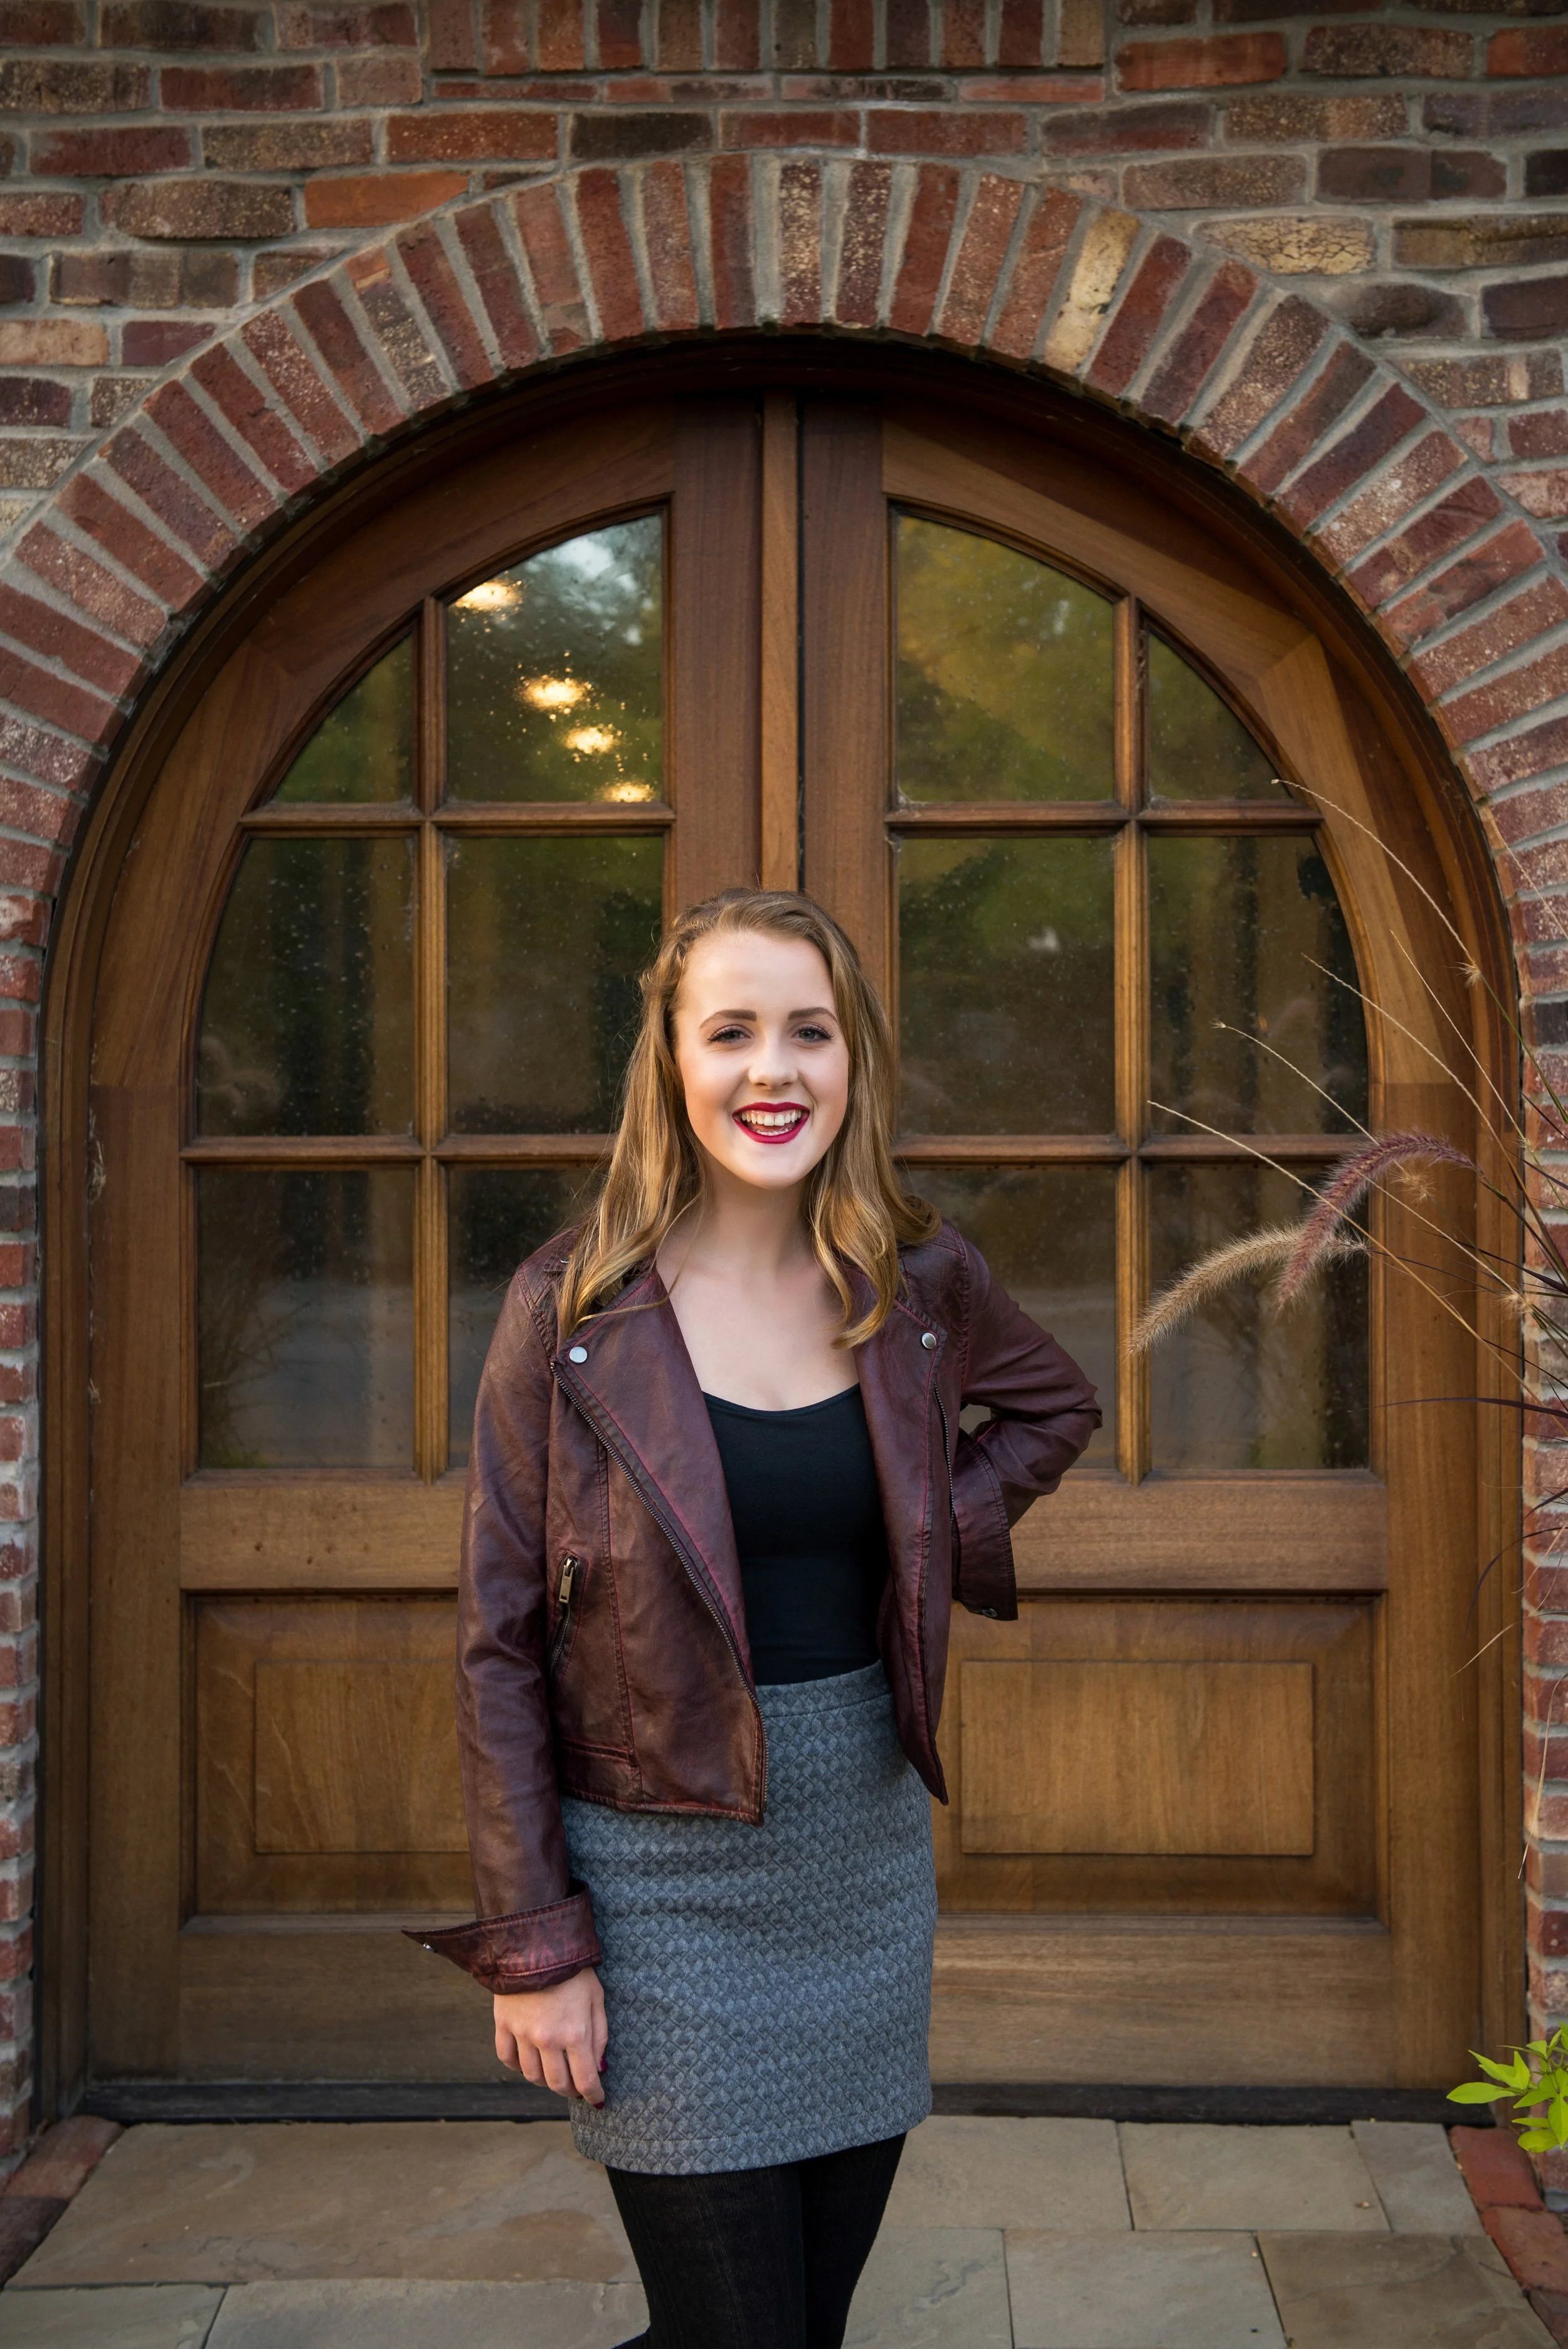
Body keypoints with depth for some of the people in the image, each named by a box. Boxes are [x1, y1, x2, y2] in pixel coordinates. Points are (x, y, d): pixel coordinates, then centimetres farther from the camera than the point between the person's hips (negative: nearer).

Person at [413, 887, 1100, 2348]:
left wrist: (948, 1527, 1)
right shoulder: (574, 1308, -11)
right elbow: (498, 1645, -8)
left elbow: (1056, 1404, 20)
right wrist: (534, 1944, -9)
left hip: (871, 1859, 4)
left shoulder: (919, 1283, -1)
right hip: (665, 1880, -4)